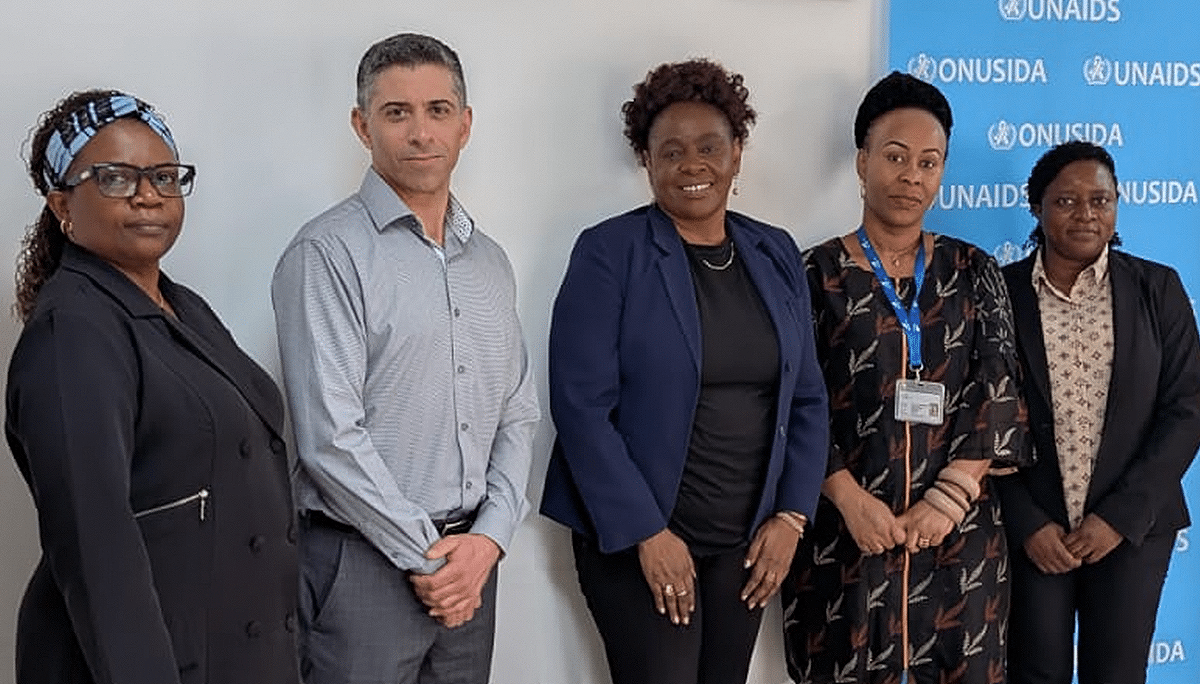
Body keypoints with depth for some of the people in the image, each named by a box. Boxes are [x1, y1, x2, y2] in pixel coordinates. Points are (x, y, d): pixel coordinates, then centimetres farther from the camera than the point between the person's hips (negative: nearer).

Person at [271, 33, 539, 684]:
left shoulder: (489, 260, 11)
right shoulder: (328, 253, -10)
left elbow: (517, 414, 11)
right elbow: (330, 436, -15)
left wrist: (488, 539, -3)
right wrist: (427, 556, -11)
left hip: (473, 558, 6)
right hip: (366, 562, -6)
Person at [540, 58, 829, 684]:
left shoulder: (777, 255, 7)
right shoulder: (609, 253, -8)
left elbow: (807, 399, 10)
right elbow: (582, 405, -13)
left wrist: (790, 516, 1)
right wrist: (647, 533, -15)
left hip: (747, 542, 5)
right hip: (636, 539, -4)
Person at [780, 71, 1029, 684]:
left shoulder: (973, 272, 8)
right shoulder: (817, 273, 1)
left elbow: (996, 390, 0)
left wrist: (949, 498, -12)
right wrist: (852, 500, -15)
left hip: (960, 533, 2)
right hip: (845, 531, -2)